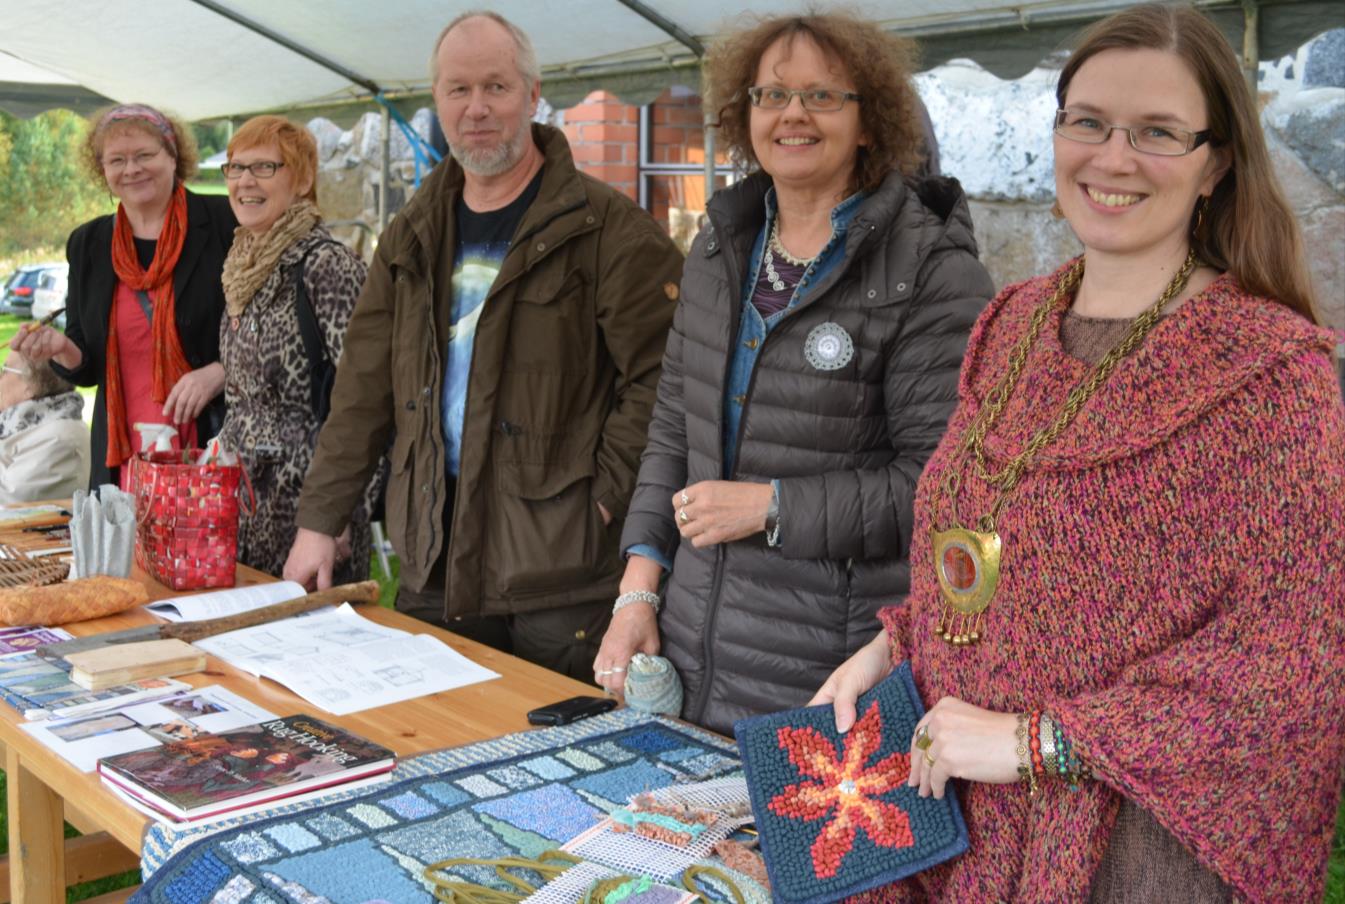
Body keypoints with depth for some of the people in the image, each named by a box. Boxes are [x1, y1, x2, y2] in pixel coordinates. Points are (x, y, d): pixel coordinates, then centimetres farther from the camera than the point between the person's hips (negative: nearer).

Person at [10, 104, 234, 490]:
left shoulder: (225, 221, -4)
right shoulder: (87, 244, 11)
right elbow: (89, 369, 15)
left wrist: (217, 372, -17)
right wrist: (61, 349, -6)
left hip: (215, 449, -3)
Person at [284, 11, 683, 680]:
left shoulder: (607, 229, -7)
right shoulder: (413, 236, 13)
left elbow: (659, 376, -11)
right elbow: (363, 391, 12)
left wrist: (605, 498, -16)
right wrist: (318, 521, 8)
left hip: (560, 568, -5)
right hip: (432, 569, 6)